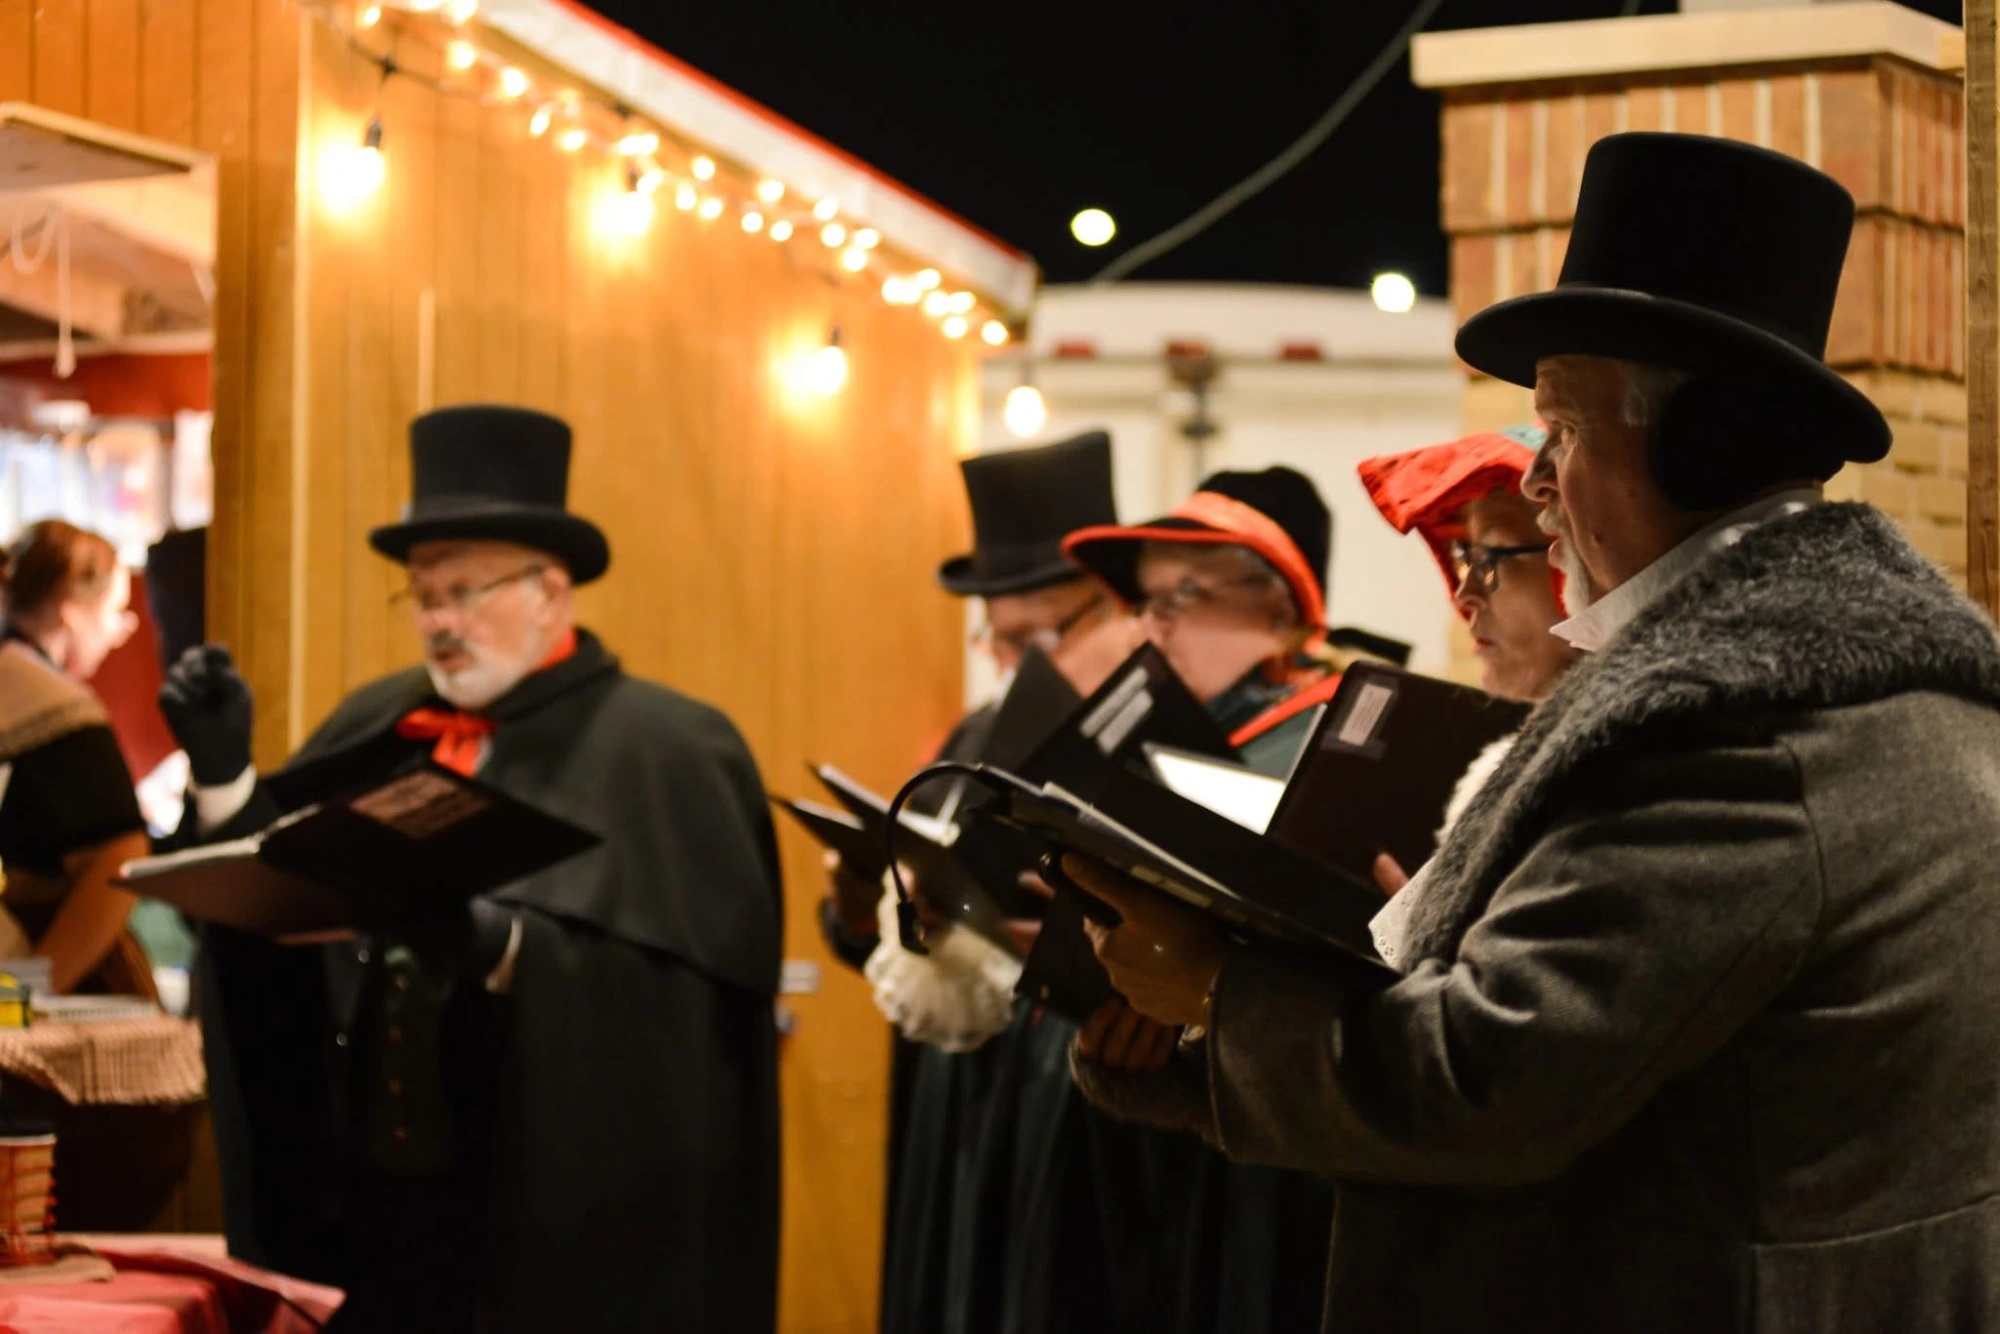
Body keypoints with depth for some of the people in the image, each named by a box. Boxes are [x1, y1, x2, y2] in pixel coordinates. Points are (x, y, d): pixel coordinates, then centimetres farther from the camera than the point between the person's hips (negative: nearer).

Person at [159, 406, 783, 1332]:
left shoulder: (666, 752, -6)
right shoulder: (375, 729, 11)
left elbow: (686, 988, -18)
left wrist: (493, 946, -30)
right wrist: (225, 774, -6)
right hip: (371, 1197, 5)